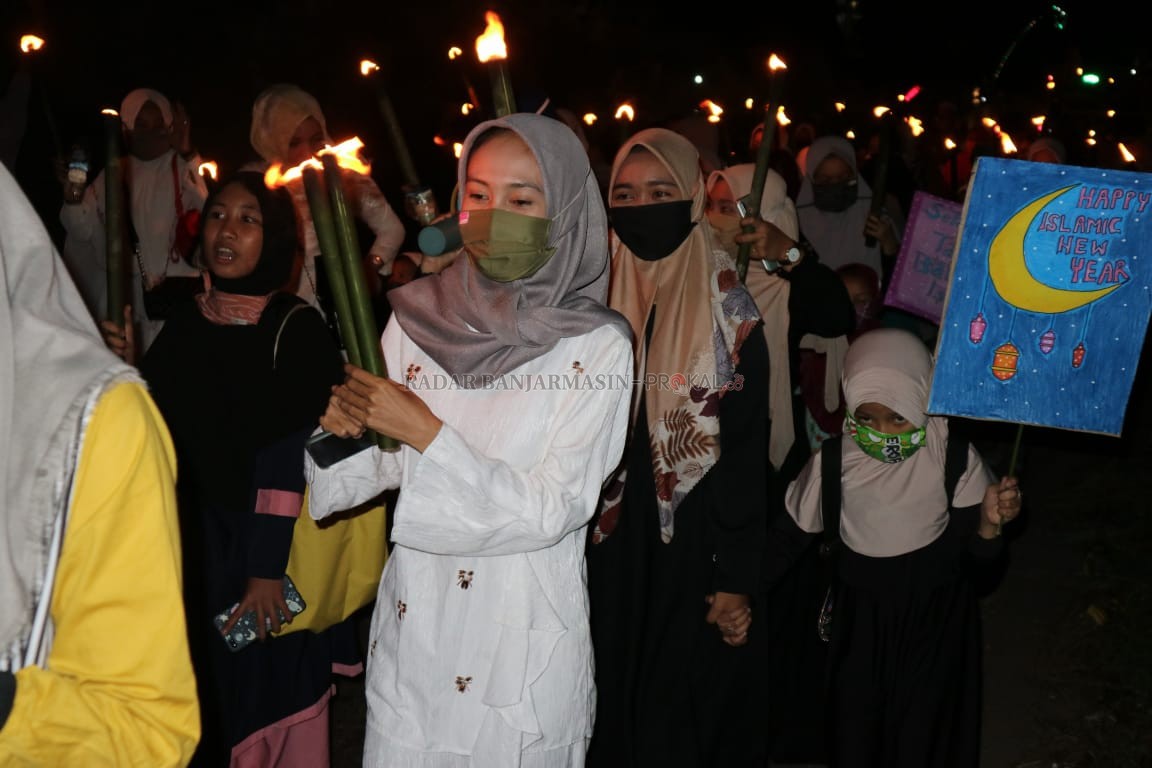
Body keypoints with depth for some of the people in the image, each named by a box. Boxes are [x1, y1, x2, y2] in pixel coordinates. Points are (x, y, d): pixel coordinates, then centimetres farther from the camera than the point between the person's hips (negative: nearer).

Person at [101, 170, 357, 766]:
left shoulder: (297, 328, -10)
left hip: (262, 547, -4)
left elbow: (291, 458, -15)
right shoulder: (184, 321, 6)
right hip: (187, 545, 5)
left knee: (261, 700, 7)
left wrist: (267, 569, -19)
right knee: (202, 705, 14)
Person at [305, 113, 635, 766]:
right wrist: (343, 429, -15)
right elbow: (387, 464, 5)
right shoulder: (418, 317, -1)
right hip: (413, 622, 3)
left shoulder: (598, 344, -11)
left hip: (524, 641, -3)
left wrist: (428, 433, -22)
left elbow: (554, 509, -16)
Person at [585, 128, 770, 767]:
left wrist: (737, 579, -10)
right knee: (613, 702, 15)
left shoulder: (729, 314, -9)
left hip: (693, 548, -3)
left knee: (687, 709, 9)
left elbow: (747, 452, -8)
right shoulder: (598, 301, 0)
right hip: (609, 545, 3)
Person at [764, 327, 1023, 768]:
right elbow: (788, 536, -3)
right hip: (859, 630, 2)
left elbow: (980, 577, -12)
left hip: (935, 631, -1)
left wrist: (988, 527, -32)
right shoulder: (836, 459, -13)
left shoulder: (954, 458, -16)